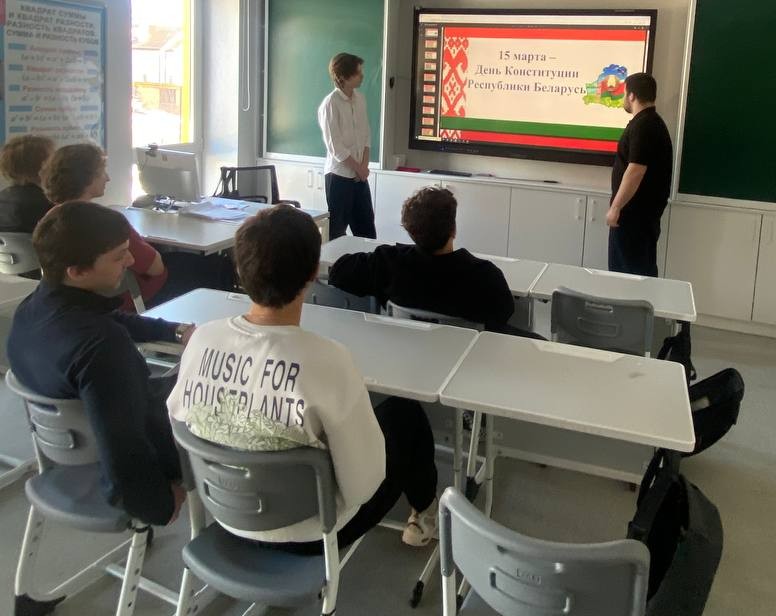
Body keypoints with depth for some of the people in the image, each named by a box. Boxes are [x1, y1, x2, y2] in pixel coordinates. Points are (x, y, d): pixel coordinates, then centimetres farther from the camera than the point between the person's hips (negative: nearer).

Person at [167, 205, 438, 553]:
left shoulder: (202, 338, -17)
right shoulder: (327, 361, -32)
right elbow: (362, 485, -25)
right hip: (309, 534, -5)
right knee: (405, 414, 16)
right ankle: (424, 513, 43)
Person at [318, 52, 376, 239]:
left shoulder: (360, 99, 8)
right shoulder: (330, 104, -13)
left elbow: (366, 135, 11)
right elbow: (335, 147, -16)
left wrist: (364, 166, -2)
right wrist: (358, 168, -9)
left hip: (360, 174, 6)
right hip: (339, 174, -6)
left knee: (366, 228, 10)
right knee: (337, 230, 2)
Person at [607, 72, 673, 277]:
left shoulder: (643, 126, -18)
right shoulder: (653, 122, 15)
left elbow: (636, 170, -25)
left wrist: (615, 207, -21)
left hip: (635, 212, -10)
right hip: (645, 210, 10)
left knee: (630, 270, -4)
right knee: (643, 269, 13)